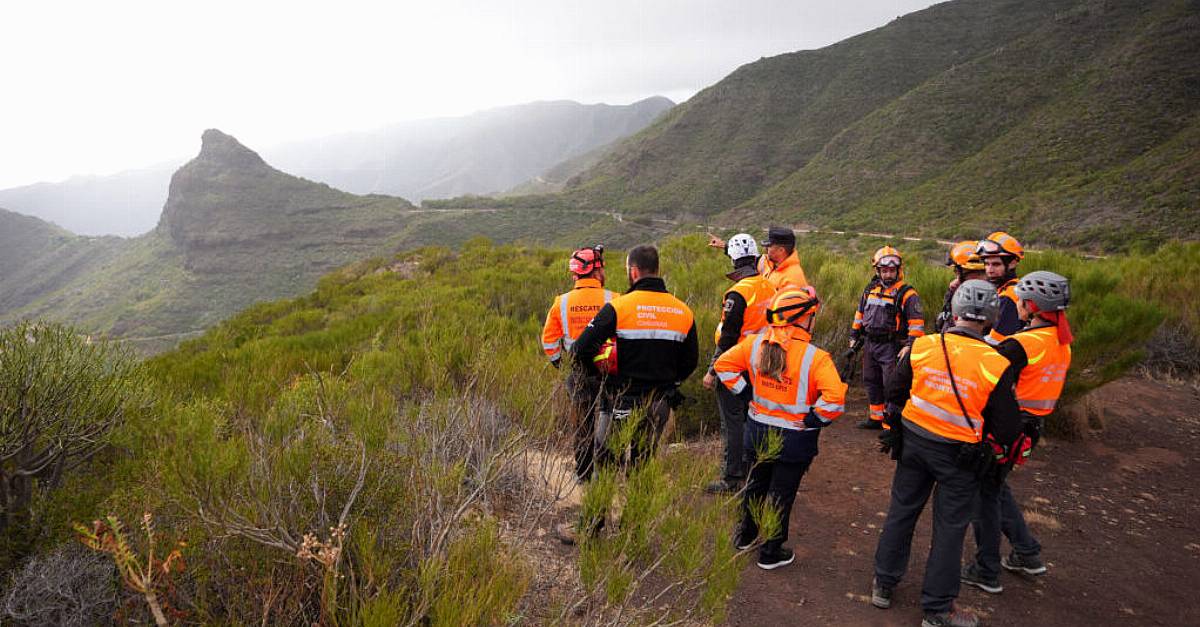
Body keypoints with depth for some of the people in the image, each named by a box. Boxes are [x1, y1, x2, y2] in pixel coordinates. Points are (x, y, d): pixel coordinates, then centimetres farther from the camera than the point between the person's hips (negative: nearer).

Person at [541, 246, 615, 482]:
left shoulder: (562, 302, -2)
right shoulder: (612, 300, -11)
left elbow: (549, 338, 3)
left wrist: (557, 362, 20)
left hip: (577, 372, 3)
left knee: (582, 426, 14)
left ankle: (583, 476, 22)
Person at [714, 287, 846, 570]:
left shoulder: (755, 343, -8)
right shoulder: (815, 357, -22)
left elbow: (724, 364, 2)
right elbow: (835, 399, -30)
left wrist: (746, 391, 5)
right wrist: (814, 420, -14)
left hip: (757, 430, 5)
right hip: (794, 439, -5)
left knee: (755, 484, 25)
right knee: (781, 494, 11)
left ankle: (746, 535, 42)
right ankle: (771, 552, 24)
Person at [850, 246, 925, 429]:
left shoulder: (906, 294, -9)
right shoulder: (870, 290, 11)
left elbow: (917, 322, -12)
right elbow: (860, 313, 22)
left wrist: (909, 345, -19)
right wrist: (854, 336, 20)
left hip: (891, 347, -7)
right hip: (870, 344, 7)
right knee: (872, 383, 15)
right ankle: (876, 418, 28)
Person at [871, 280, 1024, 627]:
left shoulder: (921, 347, -10)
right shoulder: (997, 366, -18)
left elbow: (894, 394, 3)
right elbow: (1007, 430, -12)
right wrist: (997, 445, 10)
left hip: (913, 442, 3)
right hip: (959, 456, -3)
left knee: (901, 511, 19)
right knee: (949, 529, 11)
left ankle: (883, 584, 33)